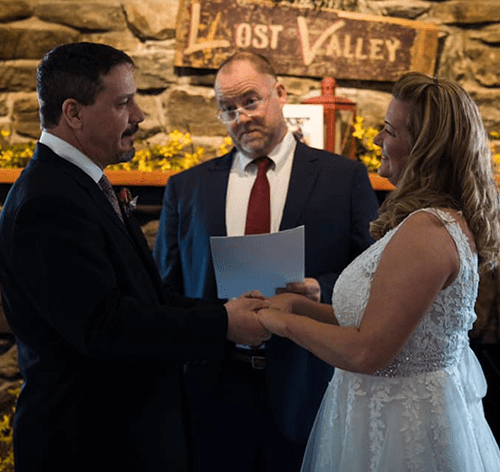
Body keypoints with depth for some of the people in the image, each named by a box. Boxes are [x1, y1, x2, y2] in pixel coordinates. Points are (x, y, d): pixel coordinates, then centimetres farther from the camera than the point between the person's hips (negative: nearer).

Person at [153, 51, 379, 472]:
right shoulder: (186, 188, 10)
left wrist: (323, 290, -18)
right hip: (213, 394, 2)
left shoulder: (345, 177, 3)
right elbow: (166, 289, 11)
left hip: (307, 390, -1)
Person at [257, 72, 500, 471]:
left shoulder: (426, 231, -25)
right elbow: (377, 321, 10)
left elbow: (368, 352, -25)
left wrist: (286, 322, -12)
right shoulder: (446, 219, 7)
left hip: (400, 425, -9)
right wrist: (299, 304, 4)